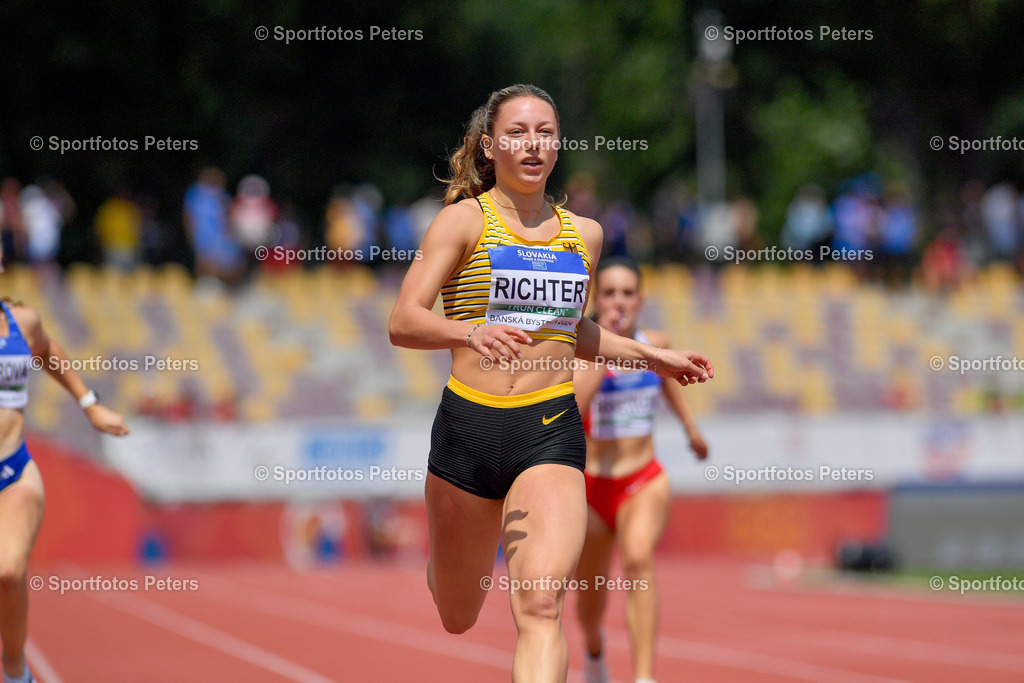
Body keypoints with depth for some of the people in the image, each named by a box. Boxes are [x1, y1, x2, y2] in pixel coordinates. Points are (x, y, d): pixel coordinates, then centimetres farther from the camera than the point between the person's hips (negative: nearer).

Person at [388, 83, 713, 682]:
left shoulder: (585, 234, 13)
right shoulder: (465, 220, -1)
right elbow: (403, 322, -12)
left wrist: (650, 356, 24)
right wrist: (474, 333, -30)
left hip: (552, 430, 2)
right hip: (470, 426, -2)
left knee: (541, 605, -19)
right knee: (458, 620, 14)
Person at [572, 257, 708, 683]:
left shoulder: (655, 344, -1)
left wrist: (690, 425, 31)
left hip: (645, 482, 1)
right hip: (590, 487, -1)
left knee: (638, 559, -30)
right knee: (590, 591, 16)